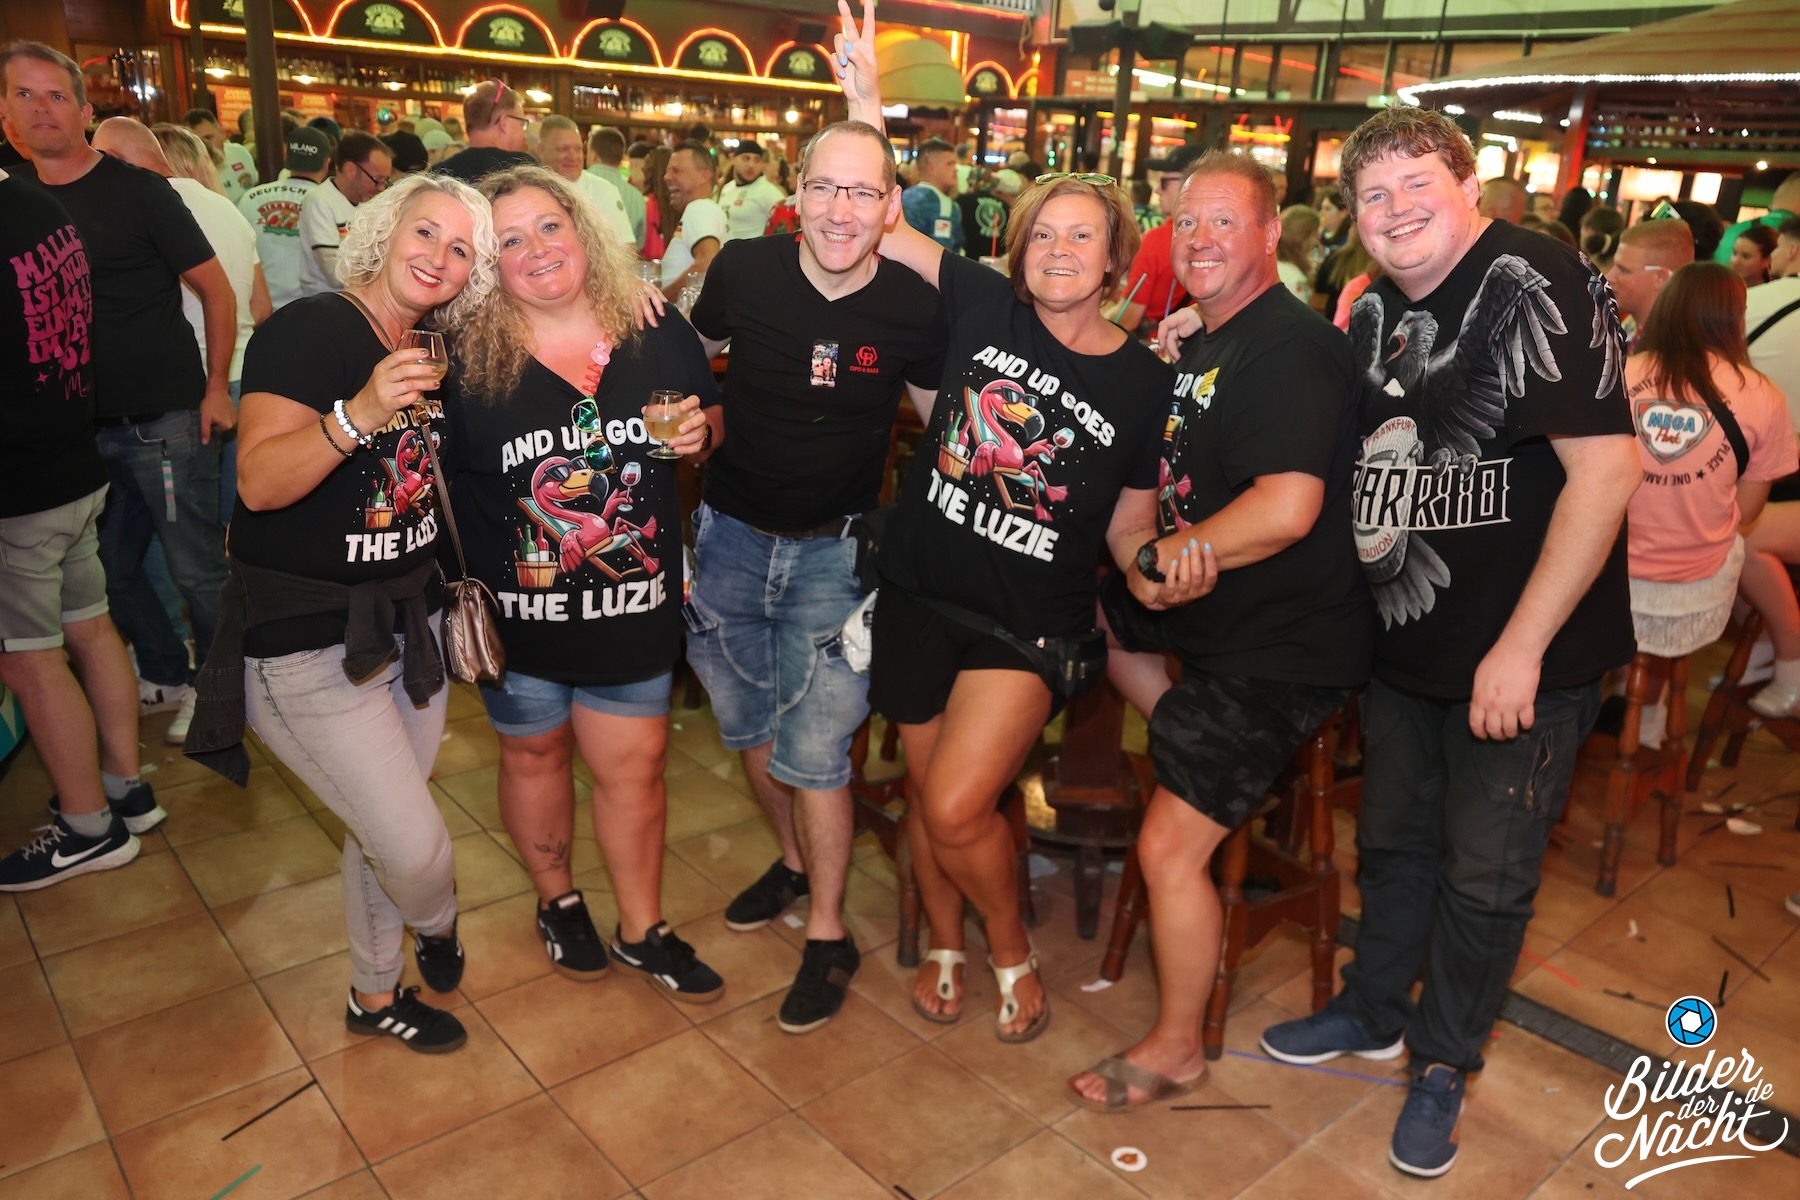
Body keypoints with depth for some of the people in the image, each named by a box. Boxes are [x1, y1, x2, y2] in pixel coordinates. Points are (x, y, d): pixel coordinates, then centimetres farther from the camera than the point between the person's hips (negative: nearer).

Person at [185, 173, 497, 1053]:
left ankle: (375, 997, 38)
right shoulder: (310, 330, -15)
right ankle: (438, 922, 28)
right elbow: (259, 482, -25)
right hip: (308, 643, -7)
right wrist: (360, 413, -37)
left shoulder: (432, 356, 8)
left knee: (381, 831, 17)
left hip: (408, 624, 7)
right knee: (415, 846, -7)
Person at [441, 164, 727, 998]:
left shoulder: (658, 334, -3)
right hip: (518, 614, -1)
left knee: (634, 766, 11)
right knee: (534, 755, 18)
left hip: (635, 608, 2)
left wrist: (699, 433, -11)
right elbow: (433, 476, -3)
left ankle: (643, 930, 32)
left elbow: (711, 417, 12)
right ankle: (557, 901, 44)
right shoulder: (465, 358, -10)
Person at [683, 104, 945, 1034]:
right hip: (731, 536, 3)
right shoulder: (742, 270, -10)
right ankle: (796, 860, 44)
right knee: (747, 725, 17)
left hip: (836, 550, -3)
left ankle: (829, 936, 15)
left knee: (811, 747, -5)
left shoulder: (915, 306, -12)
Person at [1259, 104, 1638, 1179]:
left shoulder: (1542, 288, -16)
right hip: (1401, 642, 7)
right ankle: (1374, 1013, 42)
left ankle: (1445, 1063, 30)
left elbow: (1607, 466, -22)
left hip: (1523, 657, -6)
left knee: (1486, 873, 9)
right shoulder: (1374, 312, 7)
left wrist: (1521, 648, -22)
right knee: (1393, 840, 21)